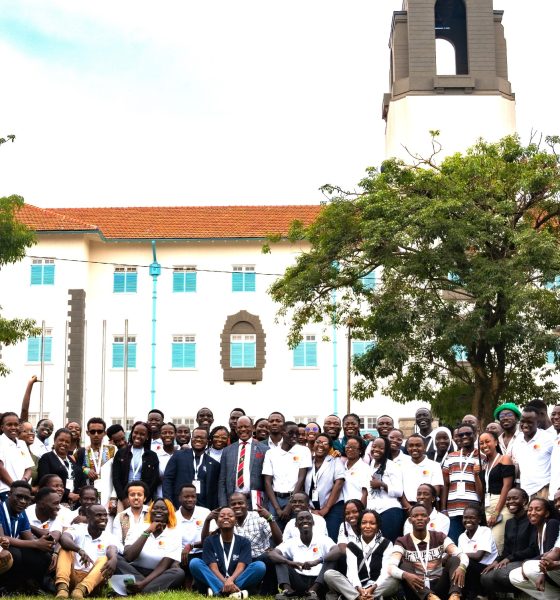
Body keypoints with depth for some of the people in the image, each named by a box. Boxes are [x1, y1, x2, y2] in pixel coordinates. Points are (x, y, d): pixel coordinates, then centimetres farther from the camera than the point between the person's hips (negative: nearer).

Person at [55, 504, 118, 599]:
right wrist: (79, 550, -43)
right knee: (65, 549, -19)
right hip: (72, 576, 0)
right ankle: (62, 588, -44)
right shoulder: (78, 529, 1)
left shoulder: (109, 537, 5)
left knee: (104, 560, -23)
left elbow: (112, 552, -19)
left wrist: (113, 560, -46)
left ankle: (81, 589, -49)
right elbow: (63, 538, -22)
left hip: (92, 579, 0)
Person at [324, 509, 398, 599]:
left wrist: (373, 588, -25)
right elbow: (352, 571, -4)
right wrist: (359, 589, -26)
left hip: (379, 588, -1)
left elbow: (386, 571, -5)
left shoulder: (386, 544, 9)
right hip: (356, 589, 1)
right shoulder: (352, 546, 12)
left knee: (394, 582, -36)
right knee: (329, 574, -23)